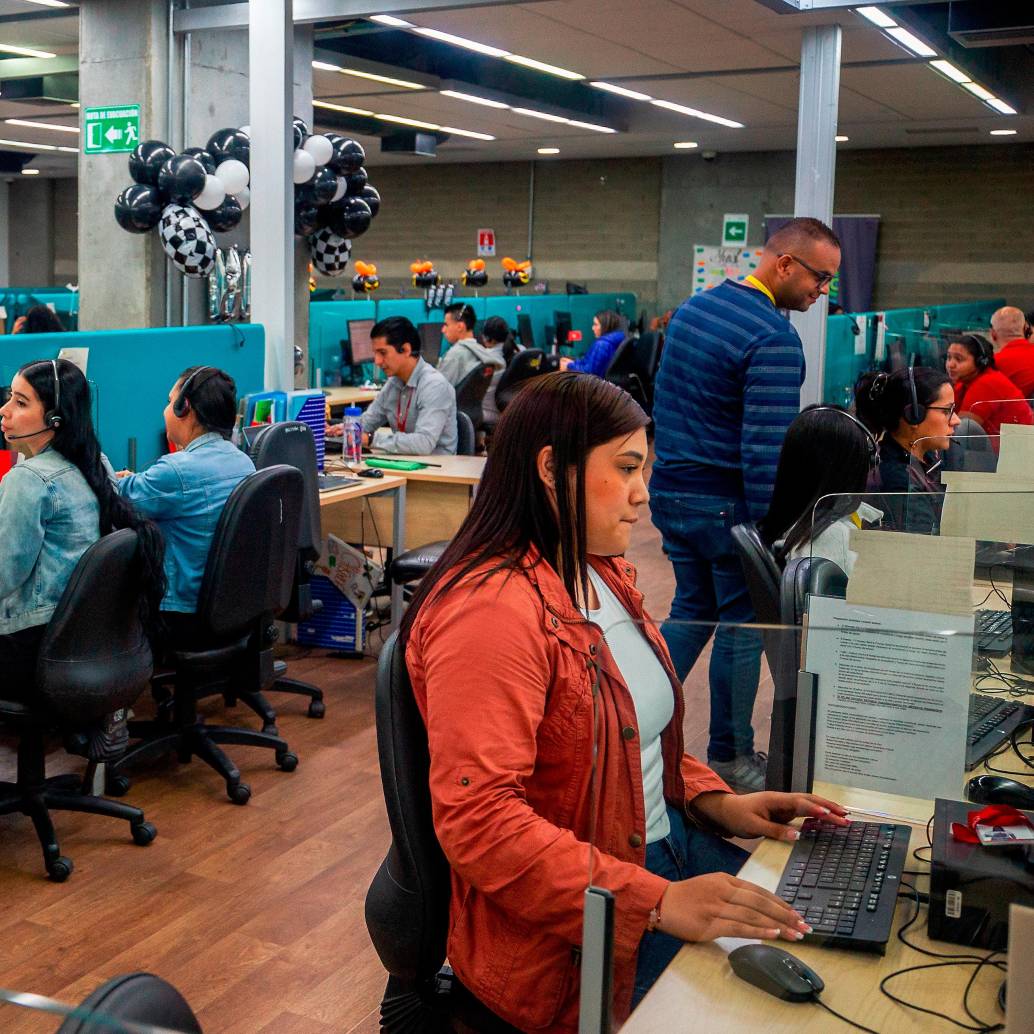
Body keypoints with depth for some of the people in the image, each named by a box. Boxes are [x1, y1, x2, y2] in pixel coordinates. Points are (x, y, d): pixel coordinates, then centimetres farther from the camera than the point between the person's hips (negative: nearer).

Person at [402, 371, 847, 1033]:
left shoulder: (605, 575, 9)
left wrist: (716, 800, 4)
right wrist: (657, 903, -31)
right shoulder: (491, 610, -22)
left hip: (669, 842, 9)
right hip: (568, 937, -9)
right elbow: (478, 819, -28)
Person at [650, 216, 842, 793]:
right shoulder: (774, 339, -19)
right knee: (742, 626, 6)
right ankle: (730, 757, 18)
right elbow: (767, 447, -24)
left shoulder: (692, 308, 9)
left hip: (670, 491, 8)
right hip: (727, 504, -8)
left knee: (693, 607, 20)